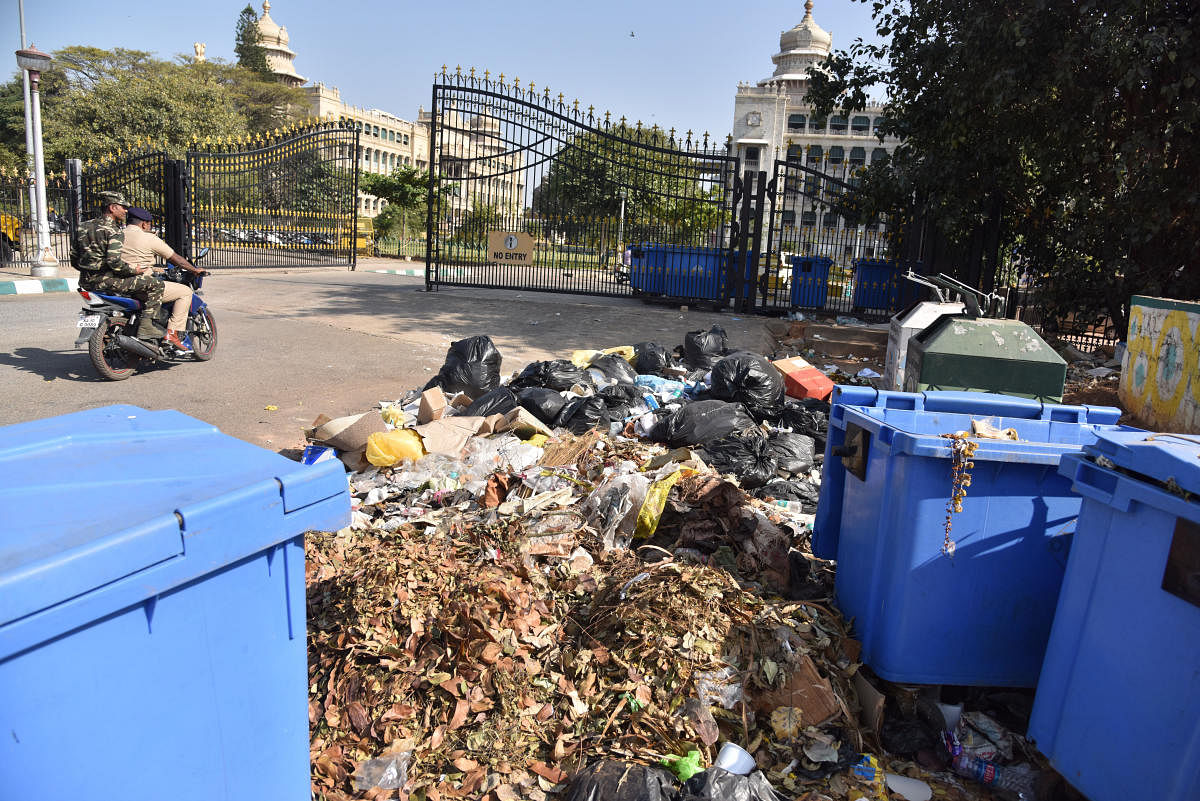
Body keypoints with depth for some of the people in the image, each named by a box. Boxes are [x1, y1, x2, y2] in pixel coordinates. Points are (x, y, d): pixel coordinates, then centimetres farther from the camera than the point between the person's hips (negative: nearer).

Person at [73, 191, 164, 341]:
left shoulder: (84, 227, 14)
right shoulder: (114, 231, -12)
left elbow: (74, 259, 16)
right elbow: (114, 261, -25)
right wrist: (133, 271, -10)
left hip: (86, 282, 9)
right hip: (107, 280, -9)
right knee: (155, 284, -8)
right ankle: (146, 325, -16)